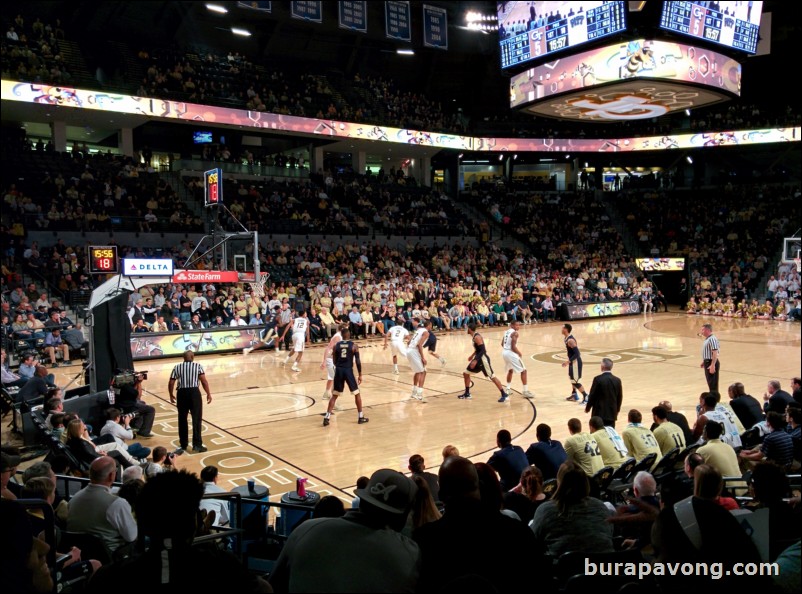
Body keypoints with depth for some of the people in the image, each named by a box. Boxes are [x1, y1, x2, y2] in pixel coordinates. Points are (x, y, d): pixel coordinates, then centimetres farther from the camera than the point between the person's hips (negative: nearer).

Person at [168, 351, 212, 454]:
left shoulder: (177, 367, 11)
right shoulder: (198, 366, 4)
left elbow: (171, 383, 7)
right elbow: (204, 381, -5)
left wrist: (171, 395, 22)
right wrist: (208, 394, 2)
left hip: (182, 393, 2)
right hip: (194, 392, -2)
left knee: (182, 420, 13)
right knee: (197, 419, 4)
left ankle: (183, 445, 20)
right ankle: (197, 445, 4)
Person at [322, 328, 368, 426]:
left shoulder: (336, 345, 6)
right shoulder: (354, 345, -2)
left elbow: (335, 361, 11)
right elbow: (358, 361, -4)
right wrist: (360, 375, 3)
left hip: (339, 370, 3)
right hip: (348, 370, -3)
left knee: (334, 395, 11)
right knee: (357, 394, 14)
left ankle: (327, 417, 2)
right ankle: (361, 417, 17)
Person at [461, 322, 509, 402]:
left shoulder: (477, 337, -21)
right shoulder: (474, 336, 9)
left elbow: (483, 350, -27)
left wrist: (475, 361, -31)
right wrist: (472, 355, 33)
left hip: (483, 359, -10)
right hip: (478, 358, 10)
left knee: (492, 377, -9)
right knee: (465, 373, 11)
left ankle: (505, 394, -3)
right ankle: (467, 394, 20)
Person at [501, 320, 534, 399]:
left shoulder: (506, 331, 13)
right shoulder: (515, 333, -14)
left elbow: (502, 344, 18)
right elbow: (513, 347, -20)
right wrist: (519, 353, -5)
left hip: (504, 352, 9)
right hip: (510, 353, -9)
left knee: (510, 370, 29)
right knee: (523, 371, 1)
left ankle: (508, 389, 30)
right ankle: (525, 391, 0)